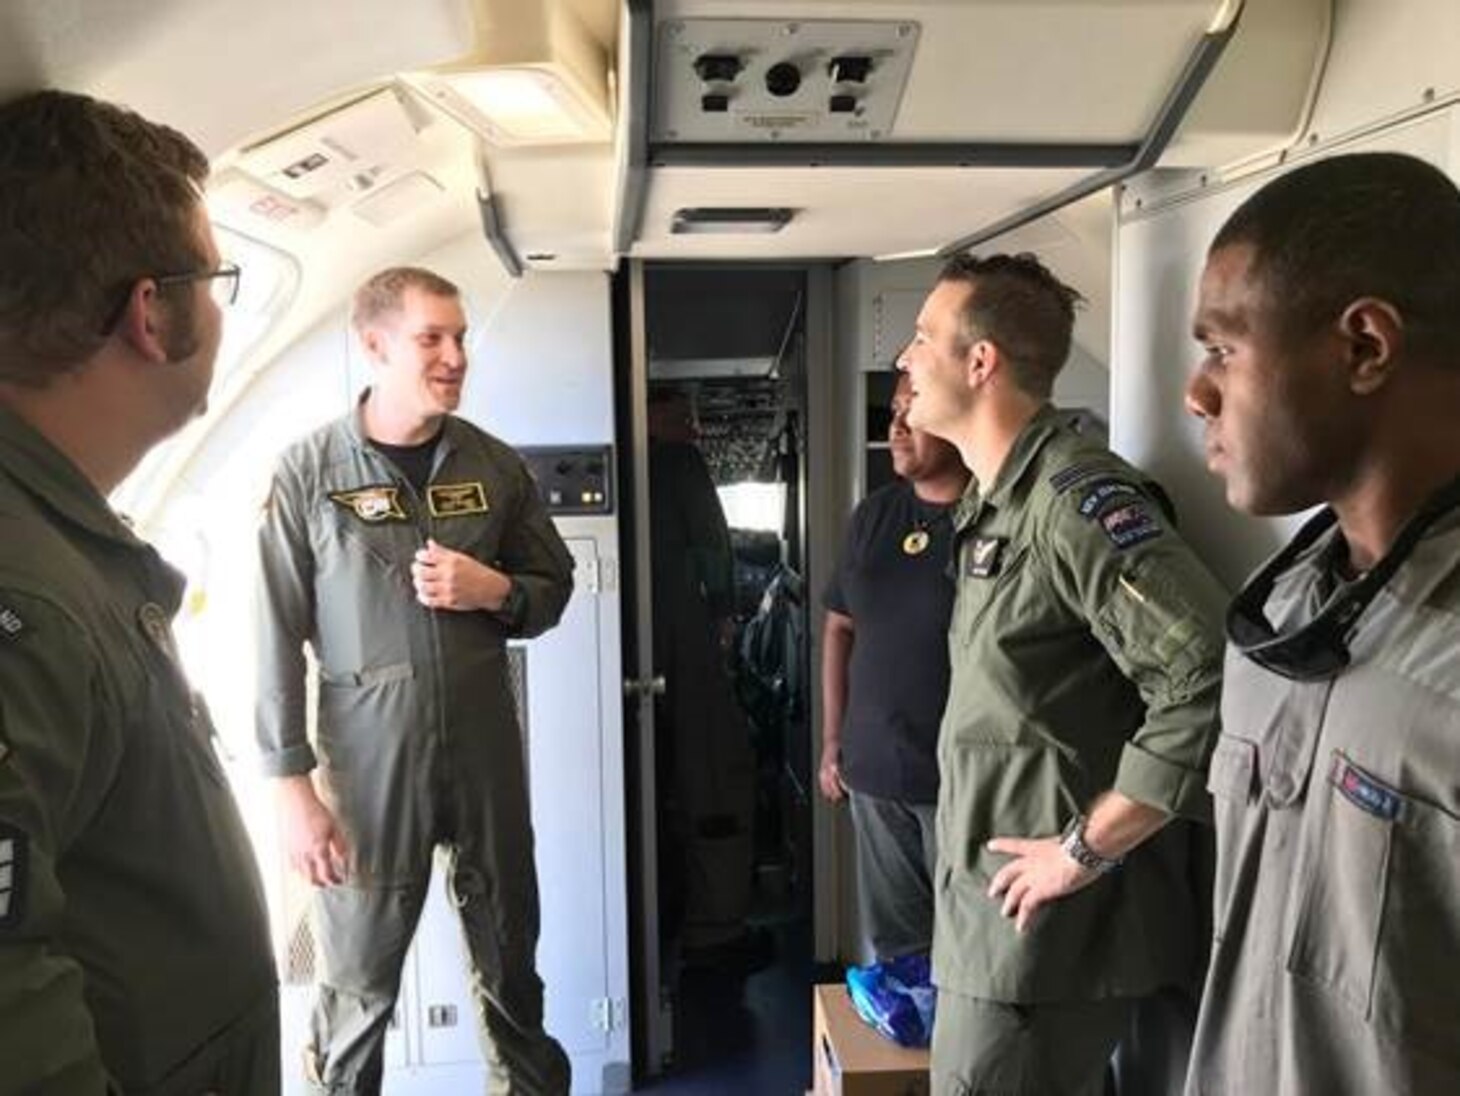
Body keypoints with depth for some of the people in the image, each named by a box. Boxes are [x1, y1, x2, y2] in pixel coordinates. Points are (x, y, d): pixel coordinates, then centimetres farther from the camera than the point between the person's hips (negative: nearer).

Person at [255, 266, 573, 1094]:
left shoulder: (495, 465, 3)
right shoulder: (308, 471, -7)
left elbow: (555, 585, 12)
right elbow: (278, 637, -6)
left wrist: (494, 591, -10)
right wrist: (294, 785, -9)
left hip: (487, 751, 3)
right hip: (367, 760, -3)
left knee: (511, 958, 17)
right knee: (358, 979, 9)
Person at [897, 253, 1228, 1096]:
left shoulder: (1072, 495, -20)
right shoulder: (996, 502, 10)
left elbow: (1209, 680, -28)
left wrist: (1087, 849, -21)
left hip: (1046, 920, -9)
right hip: (990, 899, 9)